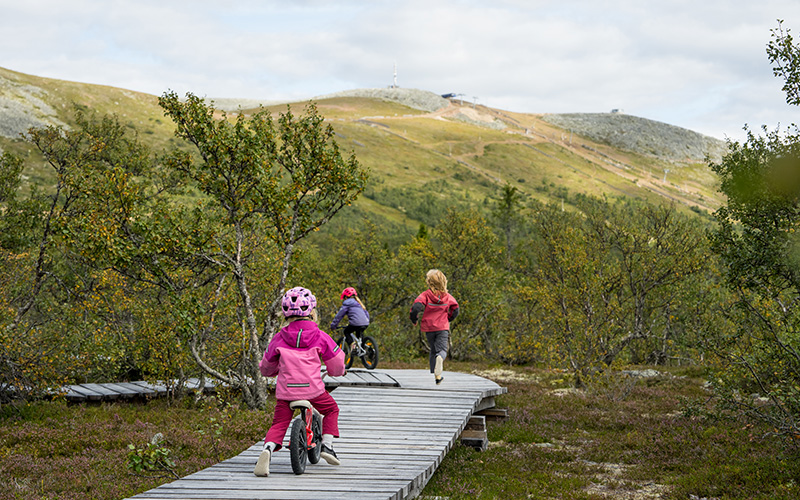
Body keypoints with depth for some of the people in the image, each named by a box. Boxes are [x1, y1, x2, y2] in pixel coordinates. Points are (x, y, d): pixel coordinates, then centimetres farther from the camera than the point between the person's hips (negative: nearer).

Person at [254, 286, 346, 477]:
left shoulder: (279, 338, 6)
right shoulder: (320, 337, 0)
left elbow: (266, 367, 16)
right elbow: (337, 365, 4)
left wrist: (273, 371, 39)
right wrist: (336, 372, 28)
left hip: (285, 391, 1)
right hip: (313, 389, -1)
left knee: (279, 424, 8)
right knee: (331, 409, 24)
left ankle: (268, 448, -21)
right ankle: (327, 445, 14)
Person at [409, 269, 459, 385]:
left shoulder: (426, 294, -7)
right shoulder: (448, 296, 1)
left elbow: (417, 306, -20)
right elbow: (455, 310, 4)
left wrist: (414, 318, -2)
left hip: (429, 328, 0)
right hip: (443, 327, 0)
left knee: (433, 350, 16)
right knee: (442, 350, -3)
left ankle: (436, 375, 15)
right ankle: (440, 357, -40)